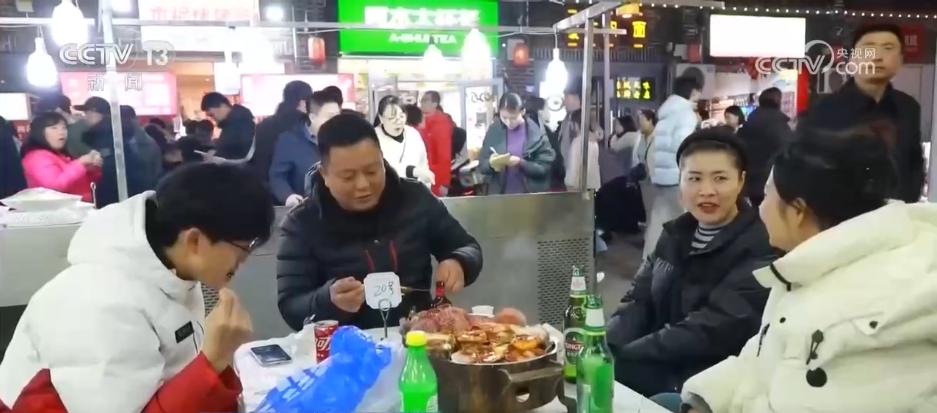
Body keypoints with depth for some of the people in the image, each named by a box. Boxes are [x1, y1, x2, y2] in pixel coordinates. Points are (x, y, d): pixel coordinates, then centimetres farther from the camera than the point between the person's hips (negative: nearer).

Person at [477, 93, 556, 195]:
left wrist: (521, 163, -22)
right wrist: (491, 164, -19)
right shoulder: (493, 131, -1)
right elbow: (482, 165, 3)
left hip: (530, 195, -2)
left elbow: (545, 167, -8)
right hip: (499, 194, 2)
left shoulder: (536, 132, -8)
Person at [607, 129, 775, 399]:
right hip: (660, 367, 6)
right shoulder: (676, 234, 7)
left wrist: (620, 354, -24)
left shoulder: (761, 249, -15)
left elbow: (712, 331, -23)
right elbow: (639, 302, 3)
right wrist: (603, 347, -16)